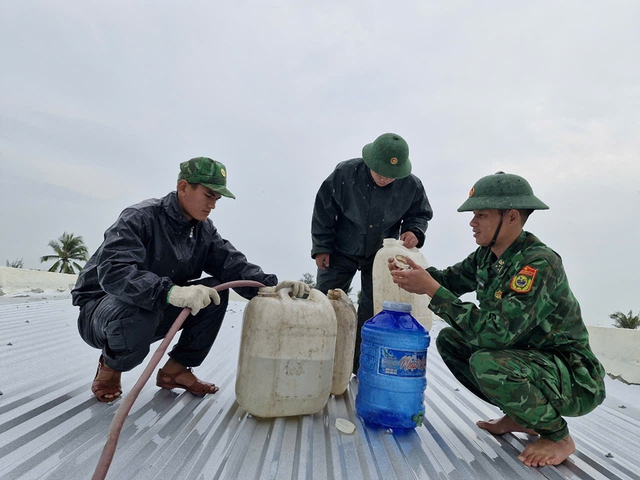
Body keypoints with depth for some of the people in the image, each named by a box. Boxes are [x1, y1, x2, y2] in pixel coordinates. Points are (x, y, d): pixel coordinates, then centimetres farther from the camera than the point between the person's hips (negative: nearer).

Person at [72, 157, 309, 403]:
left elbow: (233, 264, -13)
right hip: (102, 305, -6)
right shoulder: (140, 218, -22)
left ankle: (176, 369, 1)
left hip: (159, 308, 6)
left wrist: (271, 285, -31)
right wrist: (170, 292, -52)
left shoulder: (204, 230, -1)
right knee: (135, 312, -40)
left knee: (216, 292, -13)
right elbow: (113, 272, -36)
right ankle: (110, 366, -4)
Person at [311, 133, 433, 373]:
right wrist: (321, 247, -8)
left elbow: (420, 214, 3)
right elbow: (324, 210, -10)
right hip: (342, 252, -1)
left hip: (380, 255, 1)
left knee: (373, 308, 6)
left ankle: (361, 363, 23)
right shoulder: (344, 174, -21)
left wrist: (414, 231, -20)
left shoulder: (411, 186, -17)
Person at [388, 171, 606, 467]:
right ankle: (520, 416, 15)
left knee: (487, 363, -32)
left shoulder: (539, 264, -29)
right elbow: (451, 280, 8)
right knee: (449, 340, 2)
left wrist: (432, 289, -34)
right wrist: (416, 273, -14)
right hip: (522, 356, 8)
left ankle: (558, 436, -2)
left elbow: (497, 332, -36)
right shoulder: (487, 255, -4)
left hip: (574, 379, -8)